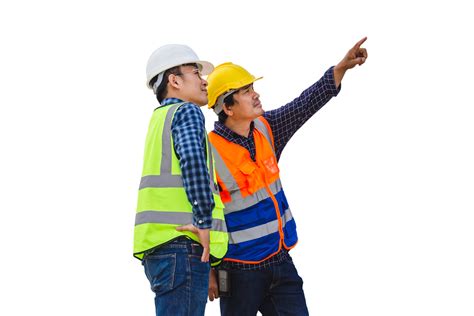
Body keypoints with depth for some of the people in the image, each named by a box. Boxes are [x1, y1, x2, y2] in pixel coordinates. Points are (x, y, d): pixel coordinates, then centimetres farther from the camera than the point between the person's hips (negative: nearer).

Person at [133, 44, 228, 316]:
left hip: (159, 246, 10)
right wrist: (205, 221, -20)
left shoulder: (160, 117, 25)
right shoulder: (187, 112, -3)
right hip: (183, 242, -10)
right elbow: (192, 159, -21)